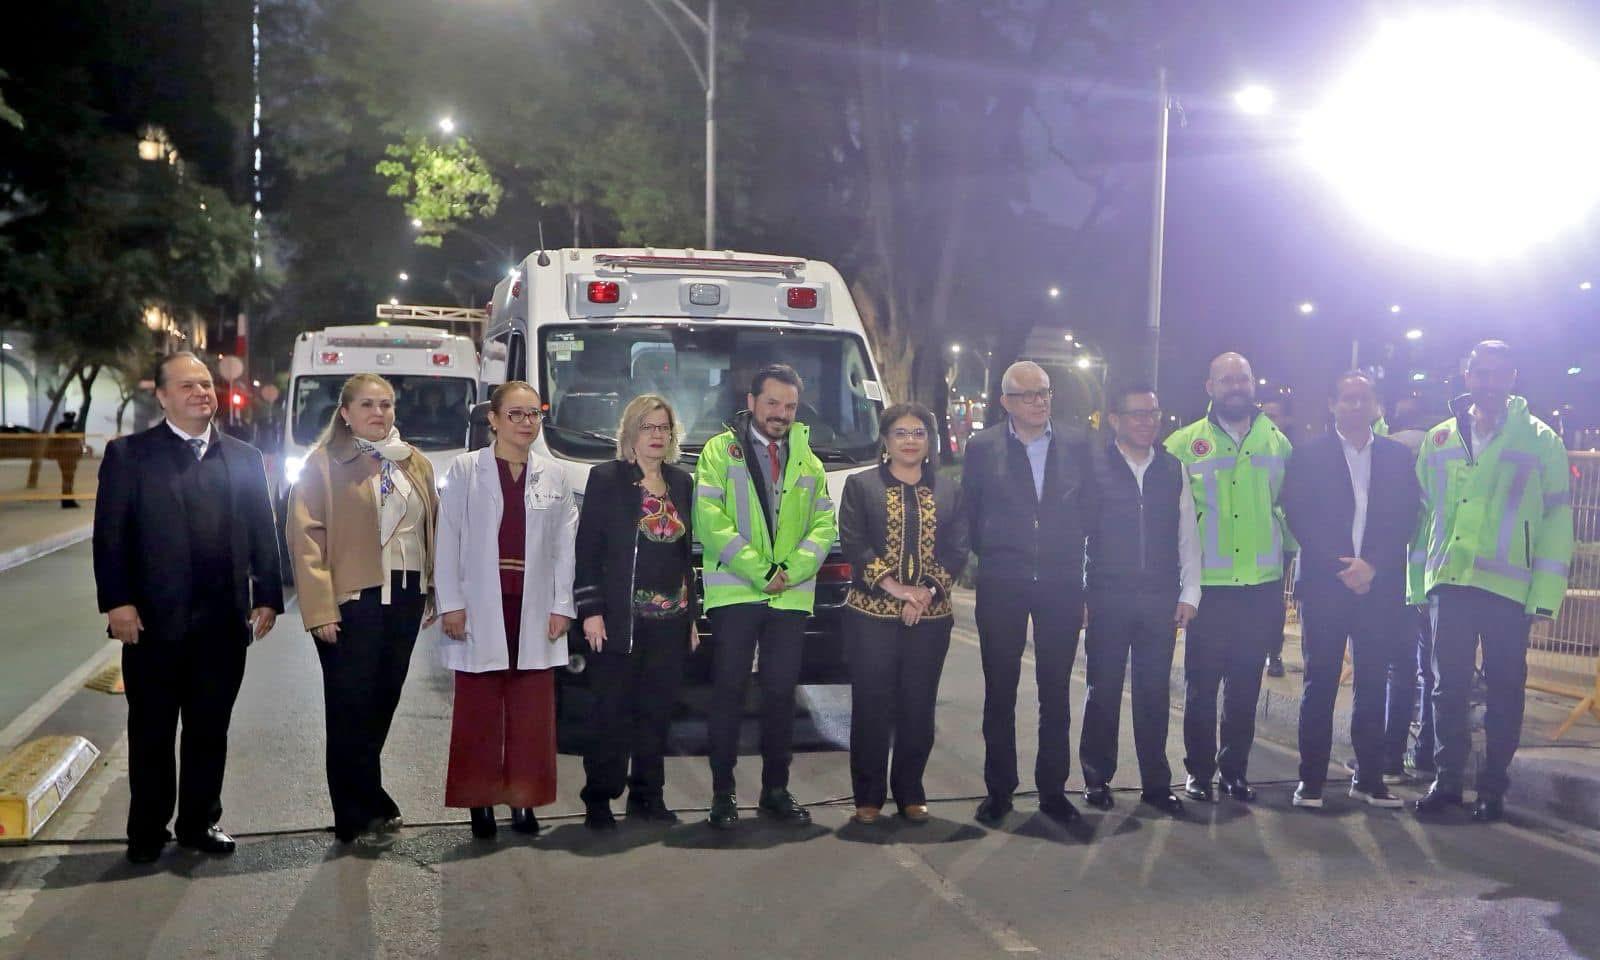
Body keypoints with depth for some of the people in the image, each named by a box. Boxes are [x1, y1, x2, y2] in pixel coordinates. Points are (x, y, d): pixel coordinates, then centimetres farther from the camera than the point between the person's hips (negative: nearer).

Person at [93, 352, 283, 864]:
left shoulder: (244, 457, 10)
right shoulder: (128, 454, 0)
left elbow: (263, 533, 9)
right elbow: (110, 534, -4)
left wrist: (268, 597, 3)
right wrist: (117, 602, -12)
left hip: (224, 621, 3)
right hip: (155, 620, -2)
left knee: (210, 729, 11)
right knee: (151, 731, 10)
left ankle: (200, 821, 25)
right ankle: (147, 830, 22)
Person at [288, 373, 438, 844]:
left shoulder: (416, 464, 13)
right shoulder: (324, 464, -3)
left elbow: (433, 528, 17)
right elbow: (306, 537, -10)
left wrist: (435, 592, 8)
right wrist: (320, 607, -17)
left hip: (406, 596, 6)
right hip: (352, 600, -5)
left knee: (383, 702, 12)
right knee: (351, 711, 1)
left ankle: (361, 798, 27)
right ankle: (364, 813, 11)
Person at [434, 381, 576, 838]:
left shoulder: (554, 475, 6)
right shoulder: (465, 469, -1)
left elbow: (566, 545, 6)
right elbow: (448, 540, -3)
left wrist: (562, 606, 0)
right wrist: (451, 604, -8)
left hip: (533, 610, 2)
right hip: (481, 608, -2)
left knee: (532, 713, 6)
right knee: (478, 711, 5)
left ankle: (524, 799, 17)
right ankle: (481, 802, 14)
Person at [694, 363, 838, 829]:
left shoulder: (807, 460, 16)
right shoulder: (720, 450, 3)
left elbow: (824, 524, 9)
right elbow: (710, 519, -8)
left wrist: (791, 570, -9)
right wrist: (758, 572, -14)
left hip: (791, 596, 4)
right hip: (734, 593, -3)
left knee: (781, 693, 7)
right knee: (729, 691, -1)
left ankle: (776, 790, 17)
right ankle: (722, 793, 8)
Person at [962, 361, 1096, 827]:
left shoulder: (1075, 447, 5)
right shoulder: (982, 447, 0)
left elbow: (1088, 509, 10)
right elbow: (969, 512, 6)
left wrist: (1069, 557, 5)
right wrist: (990, 556, 6)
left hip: (1061, 585, 1)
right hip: (1001, 587, -1)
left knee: (1056, 691, 7)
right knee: (1000, 691, 5)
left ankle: (1052, 789, 17)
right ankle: (998, 789, 16)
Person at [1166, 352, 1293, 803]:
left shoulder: (1277, 442, 9)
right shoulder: (1184, 443, 0)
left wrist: (1287, 553, 7)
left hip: (1262, 583, 3)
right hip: (1209, 584, -2)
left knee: (1245, 685, 10)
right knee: (1201, 683, 3)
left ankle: (1235, 770, 21)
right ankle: (1199, 771, 14)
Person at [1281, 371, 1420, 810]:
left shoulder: (1398, 456, 10)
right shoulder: (1309, 454, 3)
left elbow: (1406, 519, 3)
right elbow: (1298, 517, -4)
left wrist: (1372, 565, -10)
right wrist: (1339, 567, -11)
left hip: (1380, 587, 2)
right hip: (1324, 584, -2)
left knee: (1373, 684, 6)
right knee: (1320, 684, 0)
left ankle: (1369, 777, 15)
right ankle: (1311, 779, 5)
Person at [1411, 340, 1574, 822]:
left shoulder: (1540, 440, 0)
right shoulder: (1439, 439, 9)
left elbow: (1557, 519, -3)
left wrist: (1546, 592, -10)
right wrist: (1418, 581, 5)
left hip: (1509, 586, -3)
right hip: (1449, 582, 3)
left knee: (1504, 690, 6)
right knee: (1448, 686, 7)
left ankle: (1493, 786, 16)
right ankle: (1446, 779, 18)